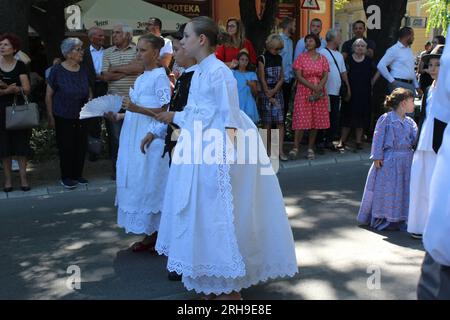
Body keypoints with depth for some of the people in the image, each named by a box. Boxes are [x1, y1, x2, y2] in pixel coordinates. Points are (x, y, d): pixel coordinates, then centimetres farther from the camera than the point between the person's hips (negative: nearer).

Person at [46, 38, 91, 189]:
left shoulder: (83, 70, 3)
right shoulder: (57, 71, -10)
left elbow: (88, 91, 14)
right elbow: (49, 95, -5)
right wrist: (50, 117, -7)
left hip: (81, 117, 4)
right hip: (63, 118, -4)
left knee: (81, 146, 7)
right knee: (66, 147, 4)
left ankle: (77, 175, 24)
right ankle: (66, 177, 19)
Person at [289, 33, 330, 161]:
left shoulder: (322, 58, 9)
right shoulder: (301, 57, 2)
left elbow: (325, 76, 3)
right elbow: (298, 76, -6)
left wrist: (319, 87, -16)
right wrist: (312, 86, -16)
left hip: (319, 93, 3)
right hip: (304, 92, -3)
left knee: (316, 121, 4)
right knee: (301, 121, -8)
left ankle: (310, 149, 11)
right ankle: (295, 148, -4)